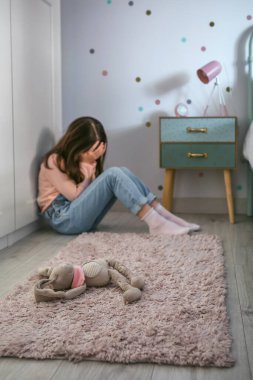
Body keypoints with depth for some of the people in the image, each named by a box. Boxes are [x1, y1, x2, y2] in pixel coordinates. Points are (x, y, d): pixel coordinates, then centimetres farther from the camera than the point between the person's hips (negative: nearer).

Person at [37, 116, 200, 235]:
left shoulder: (80, 158, 13)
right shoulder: (54, 161, -10)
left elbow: (91, 189, 5)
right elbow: (75, 195, -15)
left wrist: (91, 165, -9)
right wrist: (88, 165, -17)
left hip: (84, 216, 8)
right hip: (63, 218, -7)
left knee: (122, 172, -12)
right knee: (113, 175, -26)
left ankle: (165, 216, -19)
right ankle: (156, 223, -32)